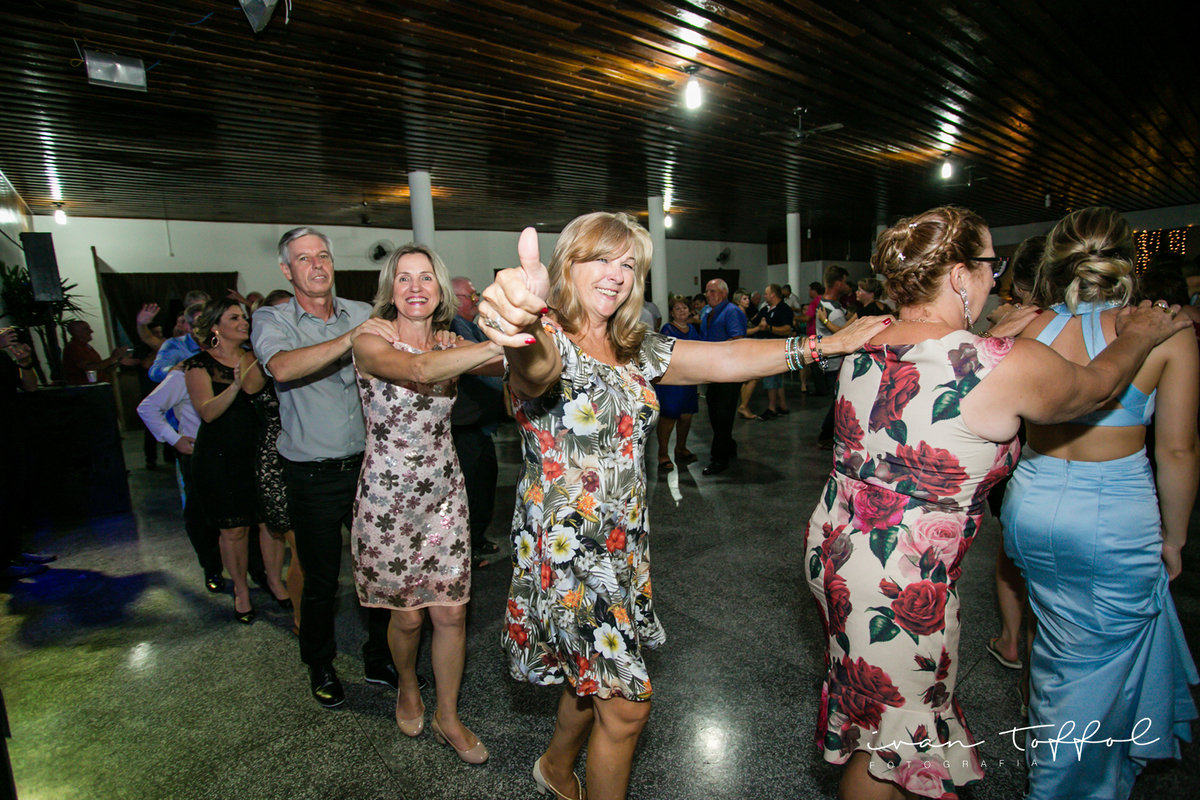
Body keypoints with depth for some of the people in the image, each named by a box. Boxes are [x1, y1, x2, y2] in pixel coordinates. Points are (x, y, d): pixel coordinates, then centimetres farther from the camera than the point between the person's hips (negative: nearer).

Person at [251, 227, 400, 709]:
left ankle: (379, 659, 34)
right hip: (313, 475, -3)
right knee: (320, 580, 10)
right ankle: (320, 667, 35)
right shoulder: (273, 320, -4)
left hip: (366, 464, 3)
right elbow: (282, 367, -25)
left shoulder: (363, 315, 6)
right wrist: (350, 338, -37)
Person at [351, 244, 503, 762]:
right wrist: (506, 341, -47)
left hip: (444, 495, 3)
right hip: (388, 499, -3)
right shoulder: (370, 344, -13)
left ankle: (447, 718, 31)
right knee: (406, 616, 12)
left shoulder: (454, 345, 2)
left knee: (450, 613, 7)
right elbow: (420, 370, -35)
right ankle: (407, 689, 45)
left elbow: (508, 366, -16)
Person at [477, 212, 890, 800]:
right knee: (627, 704, 2)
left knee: (596, 674, 23)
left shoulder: (637, 353, 6)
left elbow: (726, 360, 4)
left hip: (624, 546, 7)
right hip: (566, 547, -7)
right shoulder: (548, 341, -16)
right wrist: (525, 322, -67)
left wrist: (828, 345, -2)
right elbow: (534, 369, -42)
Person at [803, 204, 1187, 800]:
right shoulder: (1007, 366, -21)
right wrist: (1140, 333, 22)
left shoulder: (865, 346, -3)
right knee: (888, 737, 16)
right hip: (900, 589, -8)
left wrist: (999, 337, 26)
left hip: (830, 545, 8)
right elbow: (1096, 386, 3)